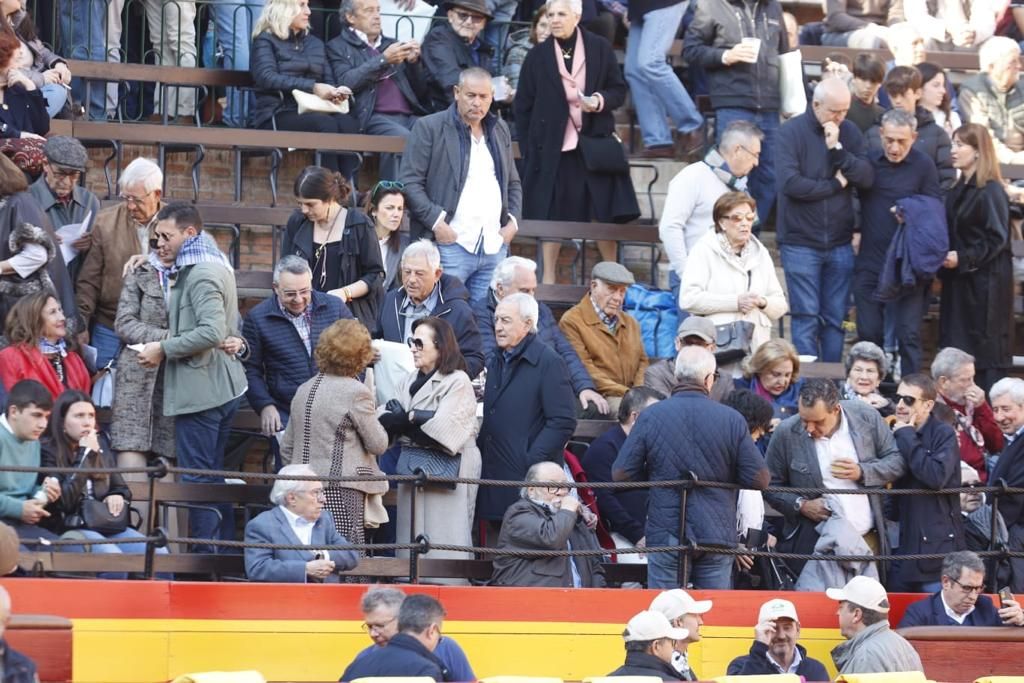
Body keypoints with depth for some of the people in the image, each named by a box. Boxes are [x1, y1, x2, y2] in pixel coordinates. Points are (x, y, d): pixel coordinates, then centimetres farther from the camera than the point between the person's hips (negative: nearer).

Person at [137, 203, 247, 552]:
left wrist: (164, 349, -18)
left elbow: (211, 331, -25)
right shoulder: (212, 264, 18)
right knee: (213, 476, 15)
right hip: (223, 387, 10)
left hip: (200, 389, -10)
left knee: (198, 479, -7)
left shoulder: (201, 272, -14)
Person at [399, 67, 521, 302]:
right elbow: (410, 182, -5)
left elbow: (513, 183, 27)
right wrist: (436, 222, -14)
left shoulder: (500, 131, 19)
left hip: (494, 248, 5)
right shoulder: (429, 128, 0)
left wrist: (512, 221, 11)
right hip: (450, 244, -5)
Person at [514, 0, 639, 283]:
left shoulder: (600, 49, 2)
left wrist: (601, 101, -15)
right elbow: (523, 108, 4)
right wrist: (527, 149, -1)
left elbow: (619, 91, 6)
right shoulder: (538, 56, 1)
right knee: (551, 215, 2)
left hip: (595, 143, 0)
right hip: (553, 147, 0)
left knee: (605, 213, 0)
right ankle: (548, 278, 11)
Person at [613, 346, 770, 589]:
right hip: (718, 536, 1)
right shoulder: (732, 420, -5)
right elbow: (759, 479, -5)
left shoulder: (651, 417, -6)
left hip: (666, 534, -1)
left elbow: (622, 473, -4)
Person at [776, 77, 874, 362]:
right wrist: (835, 184, -8)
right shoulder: (792, 131, -6)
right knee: (806, 318, -3)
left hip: (839, 243, 4)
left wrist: (837, 148, -16)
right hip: (801, 242, -4)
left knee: (835, 319, 7)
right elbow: (790, 183, -18)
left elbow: (866, 178, -5)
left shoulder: (850, 132, 7)